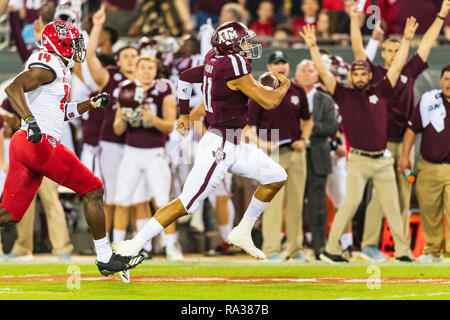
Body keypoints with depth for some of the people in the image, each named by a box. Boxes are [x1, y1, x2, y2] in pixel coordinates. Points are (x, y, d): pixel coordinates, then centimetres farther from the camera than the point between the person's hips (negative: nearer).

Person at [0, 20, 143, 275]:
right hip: (41, 142, -10)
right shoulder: (50, 65, -8)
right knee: (93, 191, 0)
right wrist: (30, 120, -34)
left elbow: (61, 113, 35)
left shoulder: (56, 68, 23)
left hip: (22, 143, 10)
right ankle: (106, 258, 4)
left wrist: (92, 103, 29)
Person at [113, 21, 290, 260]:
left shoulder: (216, 62, 8)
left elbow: (185, 76, 23)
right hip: (219, 147, -10)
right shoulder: (234, 66, -19)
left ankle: (242, 233, 20)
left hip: (233, 147, 10)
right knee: (186, 204, -10)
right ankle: (136, 243, -6)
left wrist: (184, 113, 32)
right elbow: (269, 102, -20)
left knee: (277, 178, 14)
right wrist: (284, 86, 1)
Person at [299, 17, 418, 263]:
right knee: (351, 201, -12)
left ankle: (402, 251, 8)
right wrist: (313, 47, -7)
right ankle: (331, 249, -8)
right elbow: (323, 72, -2)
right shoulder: (343, 95, 4)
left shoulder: (380, 92, 9)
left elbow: (397, 67, 8)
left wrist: (406, 40, 4)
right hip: (358, 160, -3)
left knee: (392, 205, 4)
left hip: (383, 160, 3)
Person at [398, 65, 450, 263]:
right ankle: (433, 251, 20)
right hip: (429, 168, 2)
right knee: (429, 211, 7)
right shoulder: (428, 101, 4)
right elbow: (412, 128, 8)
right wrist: (405, 156, 2)